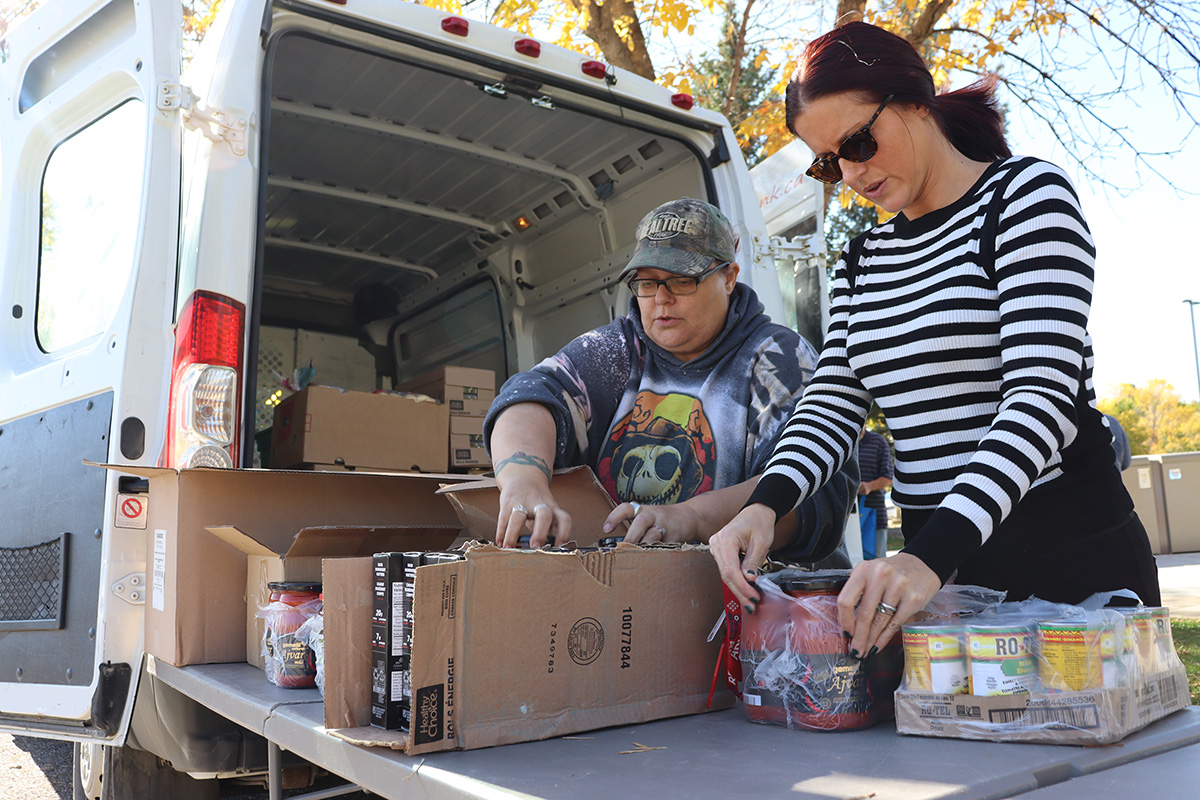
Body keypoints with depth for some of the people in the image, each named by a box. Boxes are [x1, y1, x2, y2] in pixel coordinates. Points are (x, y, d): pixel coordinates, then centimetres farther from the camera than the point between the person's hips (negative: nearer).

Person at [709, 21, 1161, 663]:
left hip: (1070, 557, -5)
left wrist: (931, 556, -34)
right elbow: (832, 400, 2)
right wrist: (764, 504, -19)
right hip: (932, 561, 5)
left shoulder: (1025, 195, -9)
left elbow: (1042, 397, -21)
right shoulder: (862, 260, 10)